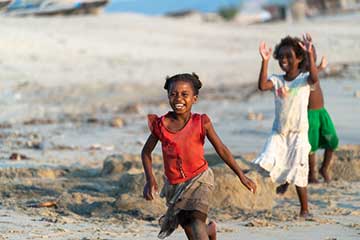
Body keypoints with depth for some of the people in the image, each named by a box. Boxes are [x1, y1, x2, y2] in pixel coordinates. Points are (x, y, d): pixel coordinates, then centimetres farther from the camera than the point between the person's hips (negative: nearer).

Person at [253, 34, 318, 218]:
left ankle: (304, 210, 14)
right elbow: (262, 86, -19)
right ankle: (284, 179, 18)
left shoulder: (304, 79, -6)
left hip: (298, 132, -3)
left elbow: (314, 78, -30)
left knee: (298, 173, -3)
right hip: (278, 132, 3)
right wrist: (265, 61, -27)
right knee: (267, 161, -17)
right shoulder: (276, 80, 1)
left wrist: (310, 55, -41)